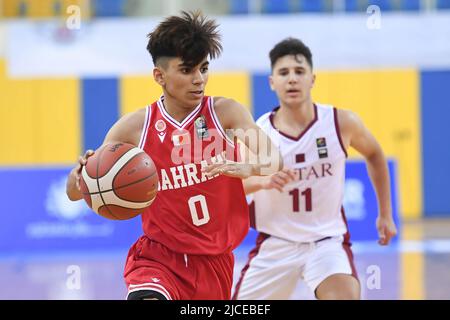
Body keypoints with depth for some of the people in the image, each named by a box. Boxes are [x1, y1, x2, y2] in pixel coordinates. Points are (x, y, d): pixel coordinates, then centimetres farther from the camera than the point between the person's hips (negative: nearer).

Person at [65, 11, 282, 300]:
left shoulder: (225, 113, -5)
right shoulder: (135, 127, -6)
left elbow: (274, 159, -18)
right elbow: (74, 192, 0)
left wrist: (246, 168, -41)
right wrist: (84, 173, -25)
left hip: (215, 261, 2)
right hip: (159, 257, -2)